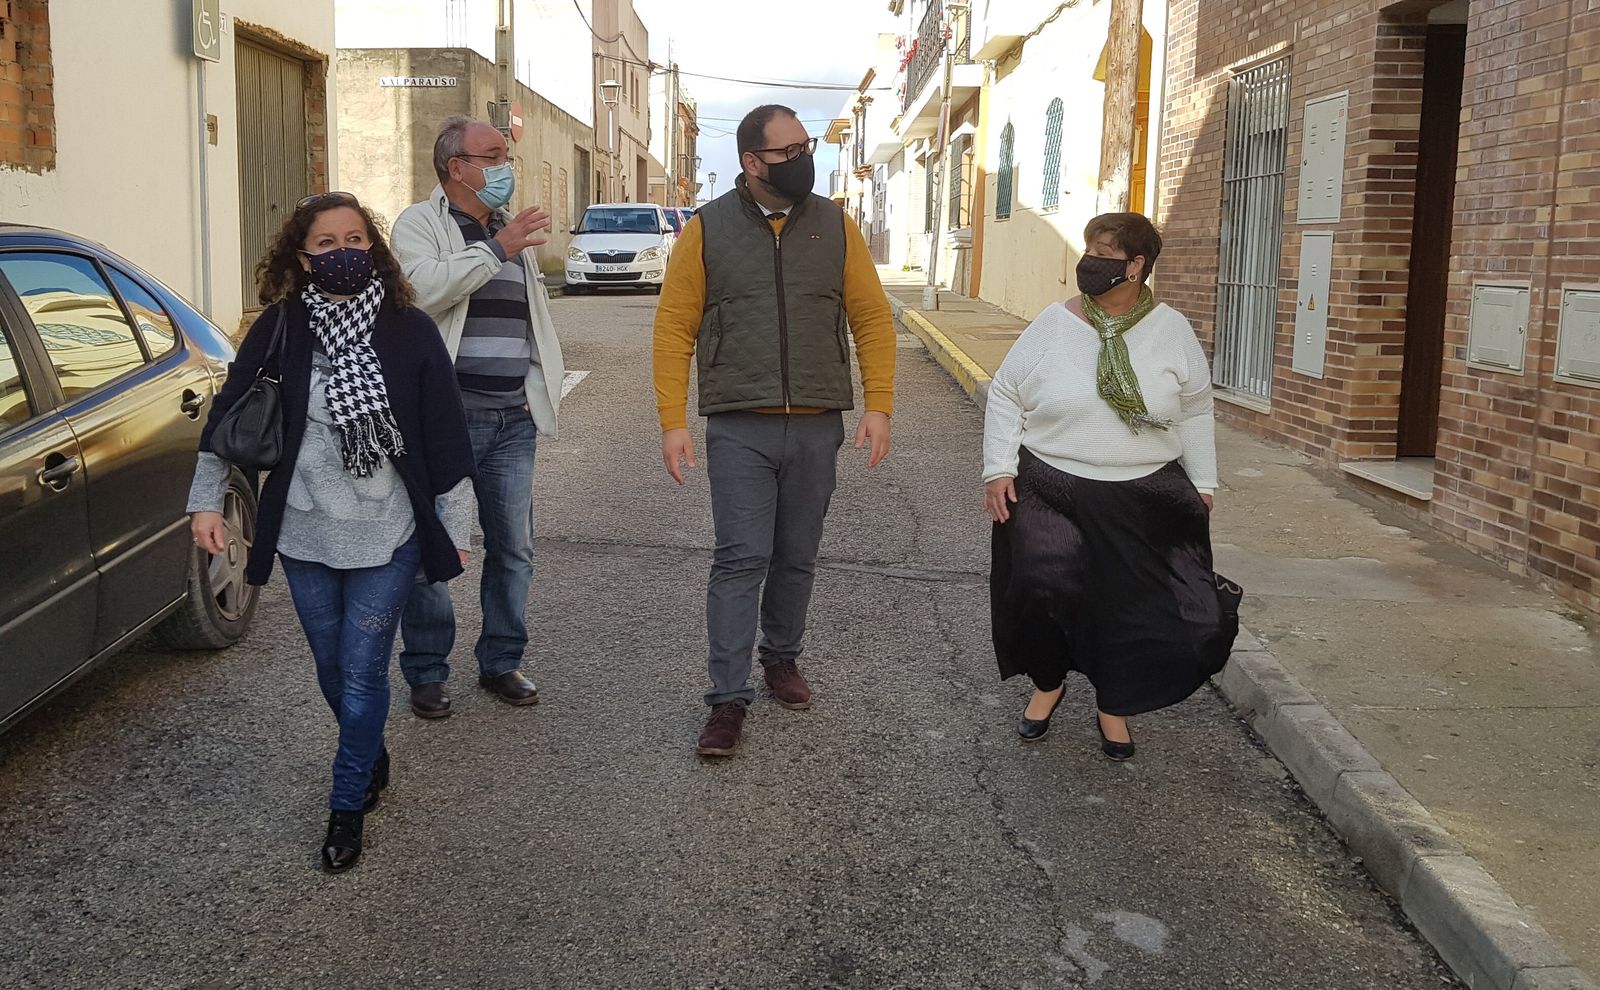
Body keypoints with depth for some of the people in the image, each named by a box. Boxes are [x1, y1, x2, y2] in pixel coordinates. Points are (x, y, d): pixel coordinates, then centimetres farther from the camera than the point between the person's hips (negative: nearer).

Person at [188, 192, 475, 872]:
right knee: (332, 669, 16)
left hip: (386, 538, -2)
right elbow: (227, 415, 7)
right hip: (303, 536, 3)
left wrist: (455, 528, -1)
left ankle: (348, 807, 19)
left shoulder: (409, 329, -7)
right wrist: (207, 501, 6)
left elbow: (444, 435, -3)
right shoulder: (279, 328, -3)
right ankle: (371, 760, 43)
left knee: (362, 674, 2)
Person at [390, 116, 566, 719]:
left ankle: (501, 662, 23)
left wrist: (542, 387, 16)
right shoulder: (420, 225, 0)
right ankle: (426, 673, 15)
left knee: (513, 548, 9)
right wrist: (497, 250, -20)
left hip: (513, 419, 6)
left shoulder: (513, 231, 19)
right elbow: (424, 289, -21)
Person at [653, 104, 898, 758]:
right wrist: (673, 421, -7)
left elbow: (872, 318, 6)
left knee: (797, 558, 13)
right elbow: (674, 326, -1)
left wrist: (878, 406, -3)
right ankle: (729, 699, 1)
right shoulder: (707, 229, -1)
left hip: (817, 428, 3)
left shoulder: (835, 226, 5)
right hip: (740, 428, -2)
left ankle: (781, 658, 35)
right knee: (741, 560, -6)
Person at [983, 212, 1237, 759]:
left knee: (1131, 606, 3)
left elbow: (1195, 413, 9)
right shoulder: (1053, 324, -2)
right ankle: (1047, 683, 11)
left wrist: (1201, 485, 9)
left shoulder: (1171, 330, 1)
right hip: (1051, 488, -1)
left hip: (1145, 497, 1)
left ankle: (1113, 707, 30)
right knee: (1042, 583, -20)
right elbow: (1005, 394, 4)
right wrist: (998, 470, -4)